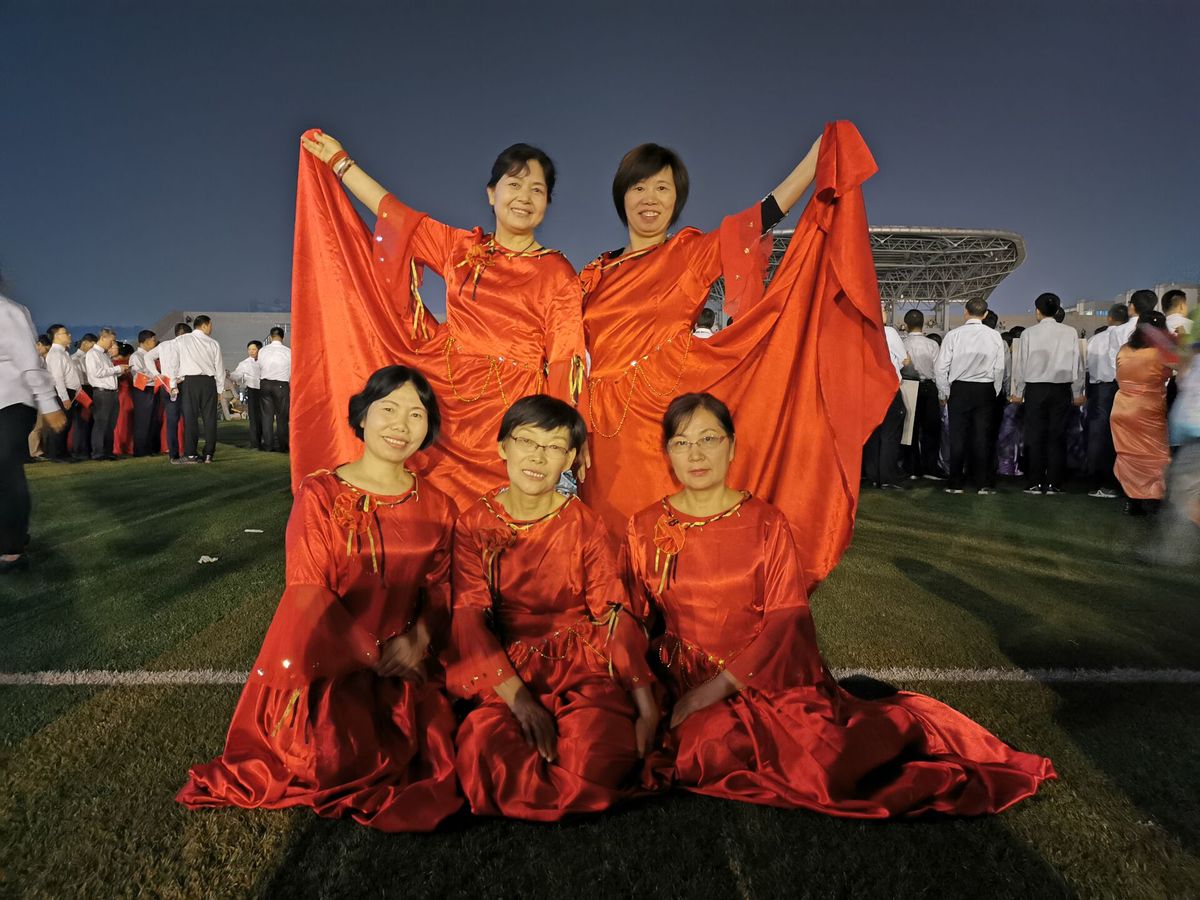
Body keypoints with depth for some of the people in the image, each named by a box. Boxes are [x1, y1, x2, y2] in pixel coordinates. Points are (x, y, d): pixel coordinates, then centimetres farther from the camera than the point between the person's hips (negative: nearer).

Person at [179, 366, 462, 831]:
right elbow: (308, 594, -9)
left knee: (436, 752, -15)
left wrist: (417, 640, -13)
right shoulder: (320, 494, -4)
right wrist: (374, 656, -15)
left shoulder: (436, 506, 7)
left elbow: (439, 591, 7)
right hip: (325, 663, -3)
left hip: (406, 665, 3)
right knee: (339, 757, -22)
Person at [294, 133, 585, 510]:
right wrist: (338, 160, 25)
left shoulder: (558, 273, -2)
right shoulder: (462, 248, 10)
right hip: (446, 399, 4)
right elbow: (394, 214, 19)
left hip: (508, 411, -3)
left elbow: (565, 362, -6)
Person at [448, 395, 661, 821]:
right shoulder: (475, 524, 2)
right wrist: (517, 698, -20)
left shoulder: (584, 525, 2)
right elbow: (469, 619, -6)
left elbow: (615, 615, -2)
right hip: (504, 669, 0)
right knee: (487, 743, -31)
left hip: (581, 665, 0)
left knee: (600, 750, -30)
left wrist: (646, 704, -15)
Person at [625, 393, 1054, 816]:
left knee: (834, 762, -21)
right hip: (685, 684, 1)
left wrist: (718, 687, -17)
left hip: (766, 679, -1)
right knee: (710, 750, -28)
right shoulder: (645, 529, 1)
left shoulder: (766, 522, -4)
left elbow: (785, 622, -8)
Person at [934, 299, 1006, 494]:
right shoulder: (995, 336, -1)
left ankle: (955, 483, 8)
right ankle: (984, 483, 9)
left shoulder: (954, 335, -6)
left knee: (958, 436, 4)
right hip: (986, 390, 1)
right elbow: (999, 369, 2)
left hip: (959, 389, -1)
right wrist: (994, 393, 14)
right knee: (983, 436, 6)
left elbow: (941, 368, -6)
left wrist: (943, 394, 5)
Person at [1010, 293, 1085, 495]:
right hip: (1062, 389, 1)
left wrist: (1018, 392, 8)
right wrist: (1078, 392, 11)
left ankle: (1035, 484, 6)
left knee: (1035, 436, 5)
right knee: (1057, 437, 6)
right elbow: (1077, 363, 2)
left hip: (1035, 389, -1)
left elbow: (1021, 364, -2)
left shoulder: (1029, 333, -5)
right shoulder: (1069, 333, -2)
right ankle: (1053, 484, 7)